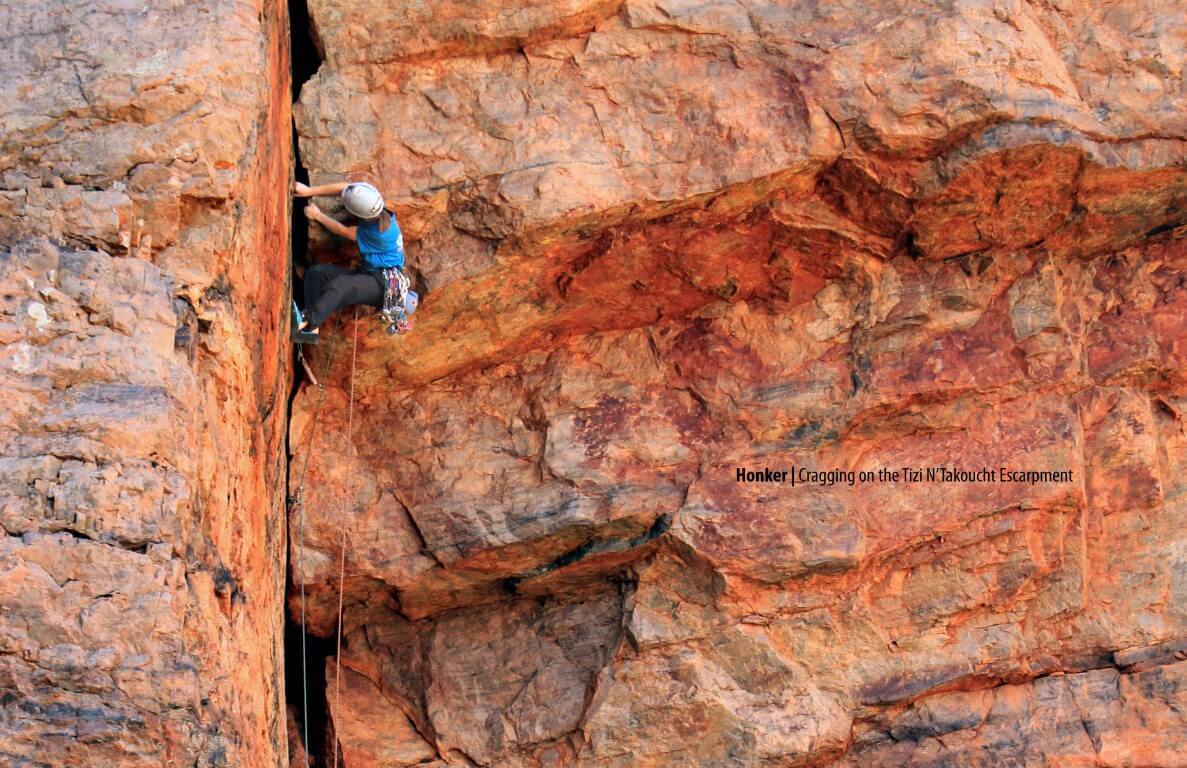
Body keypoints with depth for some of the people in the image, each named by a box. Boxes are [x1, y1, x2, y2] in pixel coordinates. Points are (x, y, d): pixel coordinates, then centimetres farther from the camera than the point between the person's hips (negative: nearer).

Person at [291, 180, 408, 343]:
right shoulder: (378, 210, -5)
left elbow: (343, 231, -10)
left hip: (384, 284, -9)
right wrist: (310, 191, -1)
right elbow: (345, 187, 2)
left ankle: (306, 321, -53)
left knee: (340, 284, -38)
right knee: (316, 272, -7)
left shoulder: (378, 233, -24)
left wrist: (318, 216, 3)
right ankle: (312, 329, -23)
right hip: (369, 274, 9)